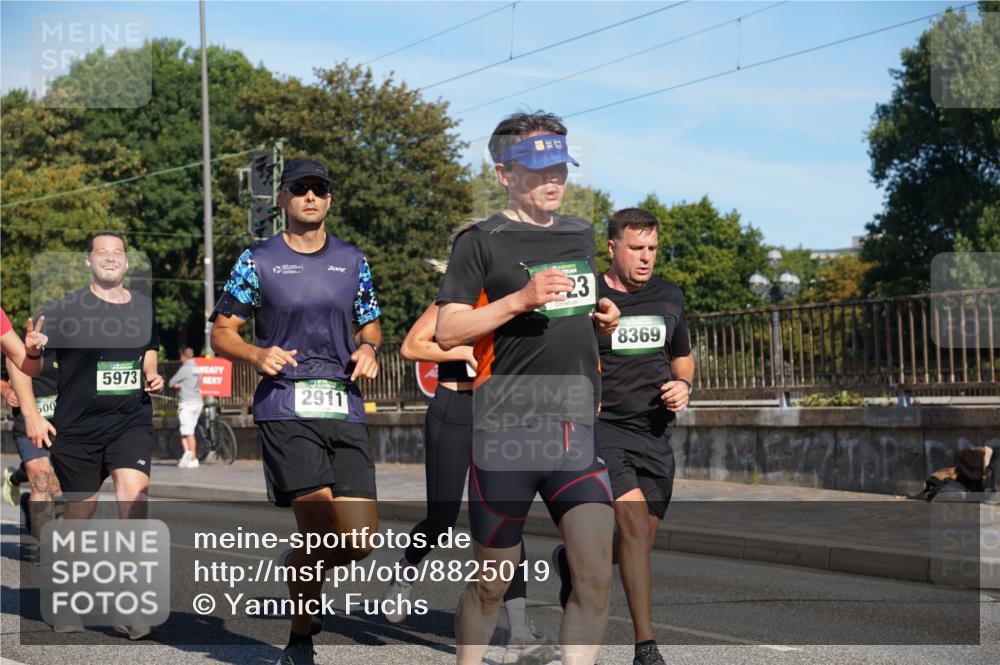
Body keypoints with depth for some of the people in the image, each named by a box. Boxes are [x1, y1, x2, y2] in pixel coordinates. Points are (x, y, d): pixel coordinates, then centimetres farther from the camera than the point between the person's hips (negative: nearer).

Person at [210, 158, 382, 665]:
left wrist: (368, 348, 2)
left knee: (360, 542, -5)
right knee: (323, 531, -15)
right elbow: (221, 334, 7)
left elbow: (370, 325, 25)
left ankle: (300, 566, 29)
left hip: (345, 411, 4)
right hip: (285, 410, -4)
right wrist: (257, 354, -13)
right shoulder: (258, 261, 5)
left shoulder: (352, 261, 16)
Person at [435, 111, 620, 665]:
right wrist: (520, 299, -20)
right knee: (492, 582, 7)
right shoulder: (482, 241, -2)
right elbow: (447, 332, -9)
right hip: (506, 435, -4)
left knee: (596, 576, -10)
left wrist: (603, 319, 9)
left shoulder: (580, 235, 16)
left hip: (577, 433, 4)